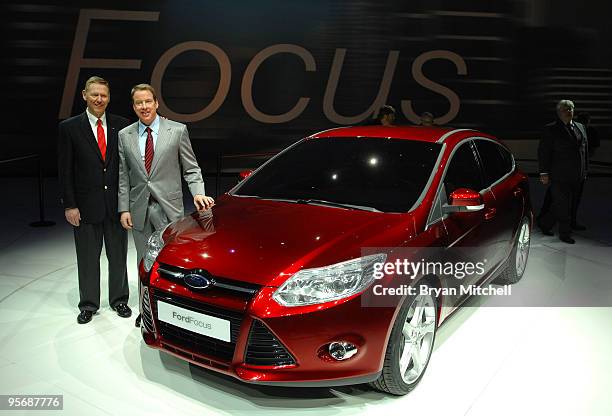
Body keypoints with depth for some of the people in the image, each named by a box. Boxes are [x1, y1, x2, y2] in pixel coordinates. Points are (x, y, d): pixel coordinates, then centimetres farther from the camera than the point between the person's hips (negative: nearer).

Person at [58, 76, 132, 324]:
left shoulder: (121, 125, 2)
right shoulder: (69, 127, -2)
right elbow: (65, 170, -2)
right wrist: (69, 205, -7)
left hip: (117, 203, 1)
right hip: (86, 205, -1)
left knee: (118, 255, 13)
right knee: (88, 258, 10)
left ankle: (119, 299, 29)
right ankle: (88, 304, 26)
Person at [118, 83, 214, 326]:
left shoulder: (177, 131, -1)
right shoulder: (125, 136, 7)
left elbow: (191, 168, 1)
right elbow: (123, 176, 8)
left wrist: (198, 192, -15)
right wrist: (124, 209, 2)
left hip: (168, 207, -3)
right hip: (139, 209, 3)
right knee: (145, 261, 13)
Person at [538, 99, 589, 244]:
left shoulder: (580, 127, 13)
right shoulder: (551, 129, -6)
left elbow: (585, 149, 19)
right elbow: (543, 152, -8)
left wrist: (585, 169, 16)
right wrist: (544, 173, -12)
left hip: (578, 177, 7)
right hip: (560, 177, -7)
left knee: (573, 204, 14)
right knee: (562, 205, -2)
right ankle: (564, 233, 10)